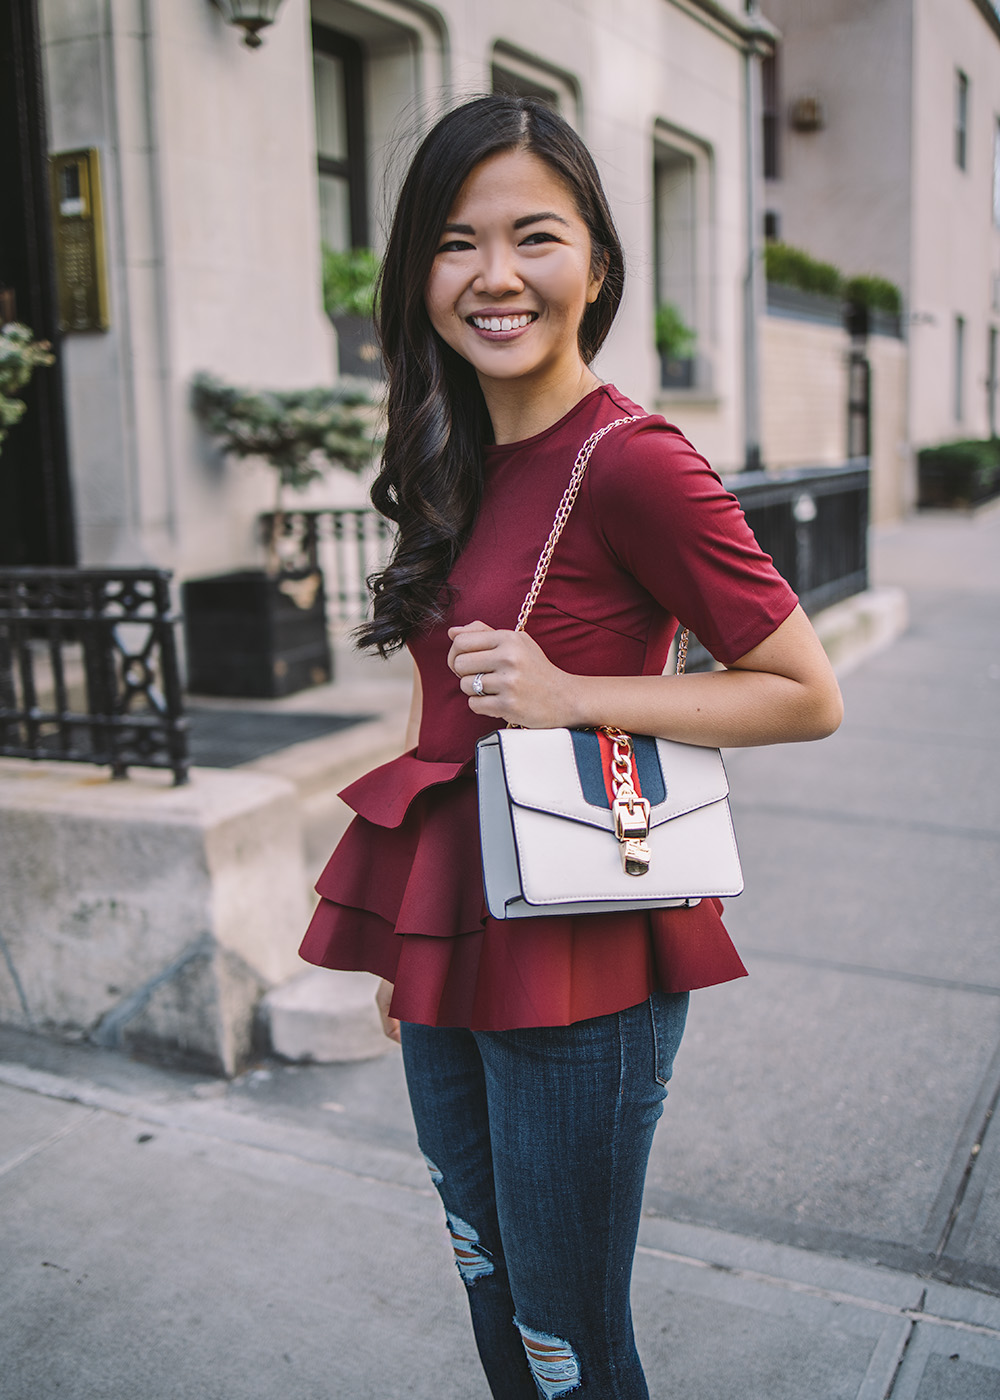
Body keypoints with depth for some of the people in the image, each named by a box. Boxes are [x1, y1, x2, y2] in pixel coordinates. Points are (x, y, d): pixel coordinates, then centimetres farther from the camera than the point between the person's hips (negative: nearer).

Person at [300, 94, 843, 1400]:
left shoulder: (632, 461, -17)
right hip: (453, 944, 7)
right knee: (491, 1294, 24)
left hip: (575, 967, -7)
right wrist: (406, 949, 18)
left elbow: (807, 694, -12)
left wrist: (573, 695, -22)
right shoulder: (465, 468, 7)